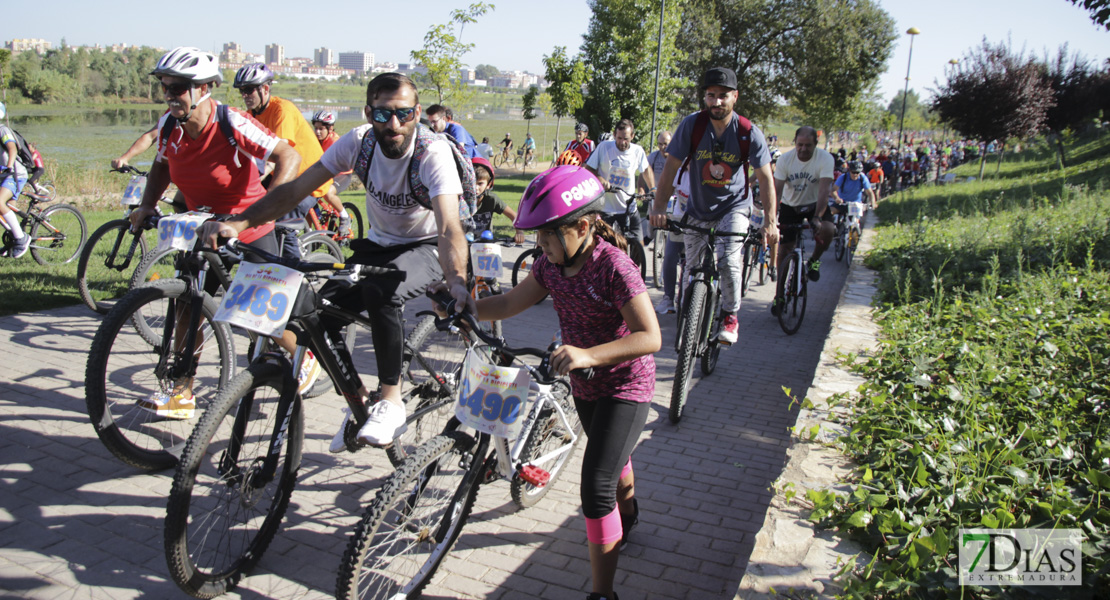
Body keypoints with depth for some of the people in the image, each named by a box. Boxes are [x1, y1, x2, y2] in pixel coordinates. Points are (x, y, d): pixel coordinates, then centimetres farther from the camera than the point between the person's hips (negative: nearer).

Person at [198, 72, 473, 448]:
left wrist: (457, 282, -58)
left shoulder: (433, 152, -26)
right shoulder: (359, 141, -13)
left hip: (427, 248, -5)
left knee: (380, 291, -36)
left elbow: (450, 229, -39)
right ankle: (359, 400, 8)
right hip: (378, 243, 5)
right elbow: (295, 189, -12)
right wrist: (238, 223, -25)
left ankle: (391, 401, -18)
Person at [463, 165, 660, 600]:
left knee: (596, 483, -16)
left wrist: (589, 354, -44)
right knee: (610, 456, 31)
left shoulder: (613, 266, -28)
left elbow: (650, 337, -33)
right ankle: (627, 512, 61)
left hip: (625, 387, -8)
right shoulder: (551, 264, -6)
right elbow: (509, 303, 0)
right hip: (584, 385, 8)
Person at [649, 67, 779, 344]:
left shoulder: (749, 133, -16)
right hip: (698, 209, 2)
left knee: (728, 260, -23)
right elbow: (671, 168, -13)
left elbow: (766, 179, -13)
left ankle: (730, 316, 0)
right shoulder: (692, 125, -15)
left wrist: (770, 222, -21)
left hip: (734, 207, -2)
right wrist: (658, 207, -23)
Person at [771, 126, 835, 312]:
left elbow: (824, 190, -30)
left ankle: (814, 259, 0)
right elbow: (776, 190, -19)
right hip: (790, 205, 1)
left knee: (827, 230, -32)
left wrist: (817, 217, -44)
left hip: (815, 204, -1)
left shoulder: (825, 159, -21)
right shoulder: (785, 159, -16)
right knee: (784, 249, -4)